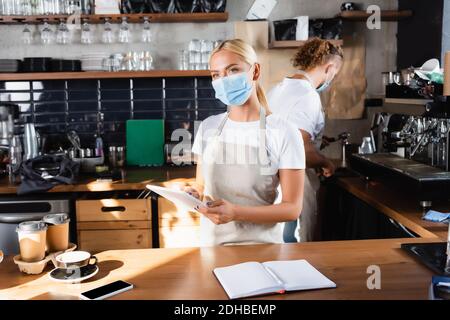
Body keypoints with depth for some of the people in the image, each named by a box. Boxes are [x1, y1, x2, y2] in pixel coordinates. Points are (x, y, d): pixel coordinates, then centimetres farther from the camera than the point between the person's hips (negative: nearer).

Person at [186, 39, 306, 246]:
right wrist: (194, 196, -13)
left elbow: (292, 208, -12)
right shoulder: (208, 128, 1)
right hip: (211, 243, 3)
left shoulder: (283, 133, -12)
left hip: (261, 246, -3)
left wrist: (235, 212, -24)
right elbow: (201, 187, 10)